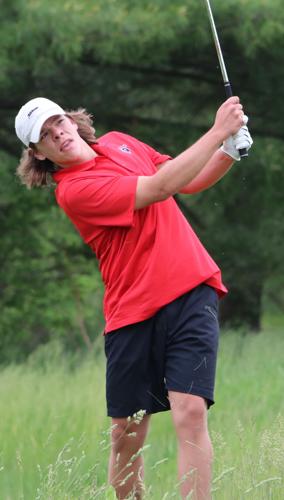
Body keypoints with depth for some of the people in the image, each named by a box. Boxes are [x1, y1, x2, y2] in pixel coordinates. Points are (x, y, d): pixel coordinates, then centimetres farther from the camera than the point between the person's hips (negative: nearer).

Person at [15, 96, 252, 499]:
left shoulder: (119, 143, 13)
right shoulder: (73, 191, -11)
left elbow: (191, 182, 21)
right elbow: (160, 187, -18)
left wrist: (230, 152, 2)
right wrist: (218, 131, -14)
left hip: (191, 292, 3)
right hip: (133, 312, -3)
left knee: (190, 413, -14)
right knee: (127, 436, 2)